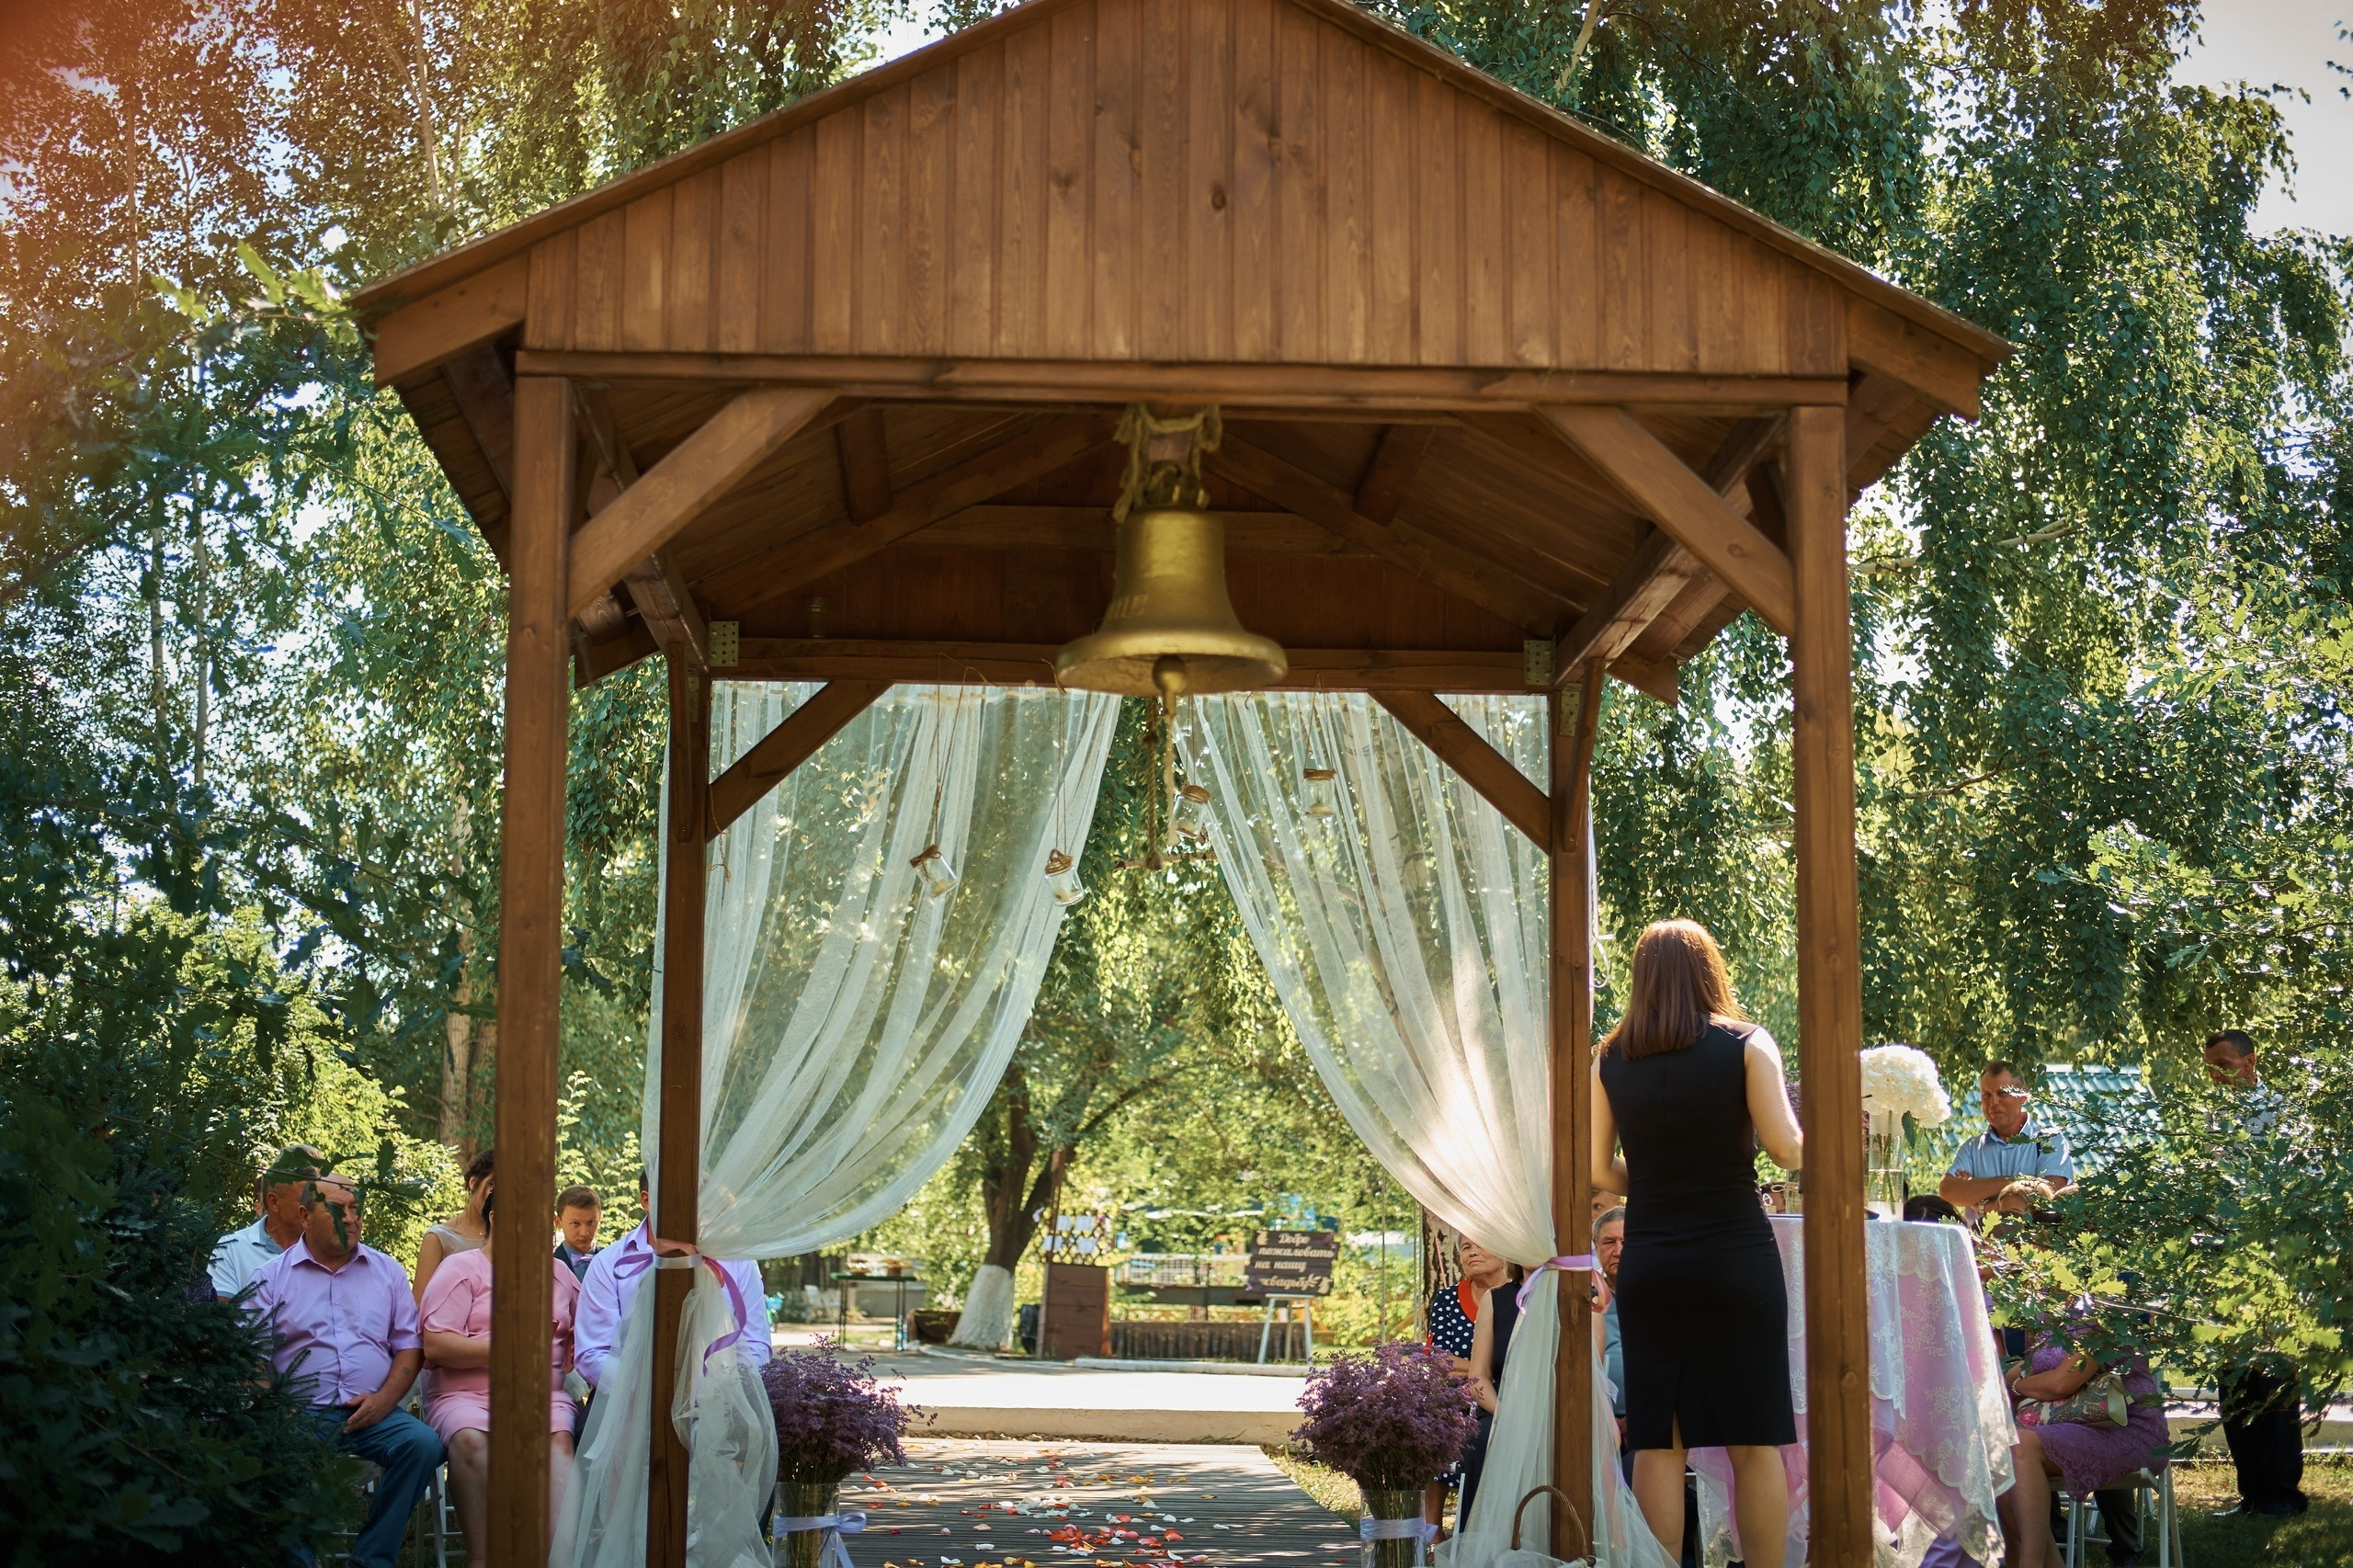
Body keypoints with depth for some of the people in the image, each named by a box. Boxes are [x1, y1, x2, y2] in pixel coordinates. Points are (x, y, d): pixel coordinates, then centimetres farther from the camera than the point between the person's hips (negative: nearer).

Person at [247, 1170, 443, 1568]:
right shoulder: (272, 1277, 9)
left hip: (372, 1413, 2)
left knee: (423, 1443, -26)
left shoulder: (387, 1271, 16)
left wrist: (385, 1398, -5)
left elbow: (409, 1344, 13)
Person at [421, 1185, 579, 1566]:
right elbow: (435, 1347, -6)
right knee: (471, 1439, -37)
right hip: (468, 1396, -2)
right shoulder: (462, 1269, 7)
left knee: (558, 1437, -32)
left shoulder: (558, 1274, 22)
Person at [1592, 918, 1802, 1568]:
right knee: (1755, 1442, 4)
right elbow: (1789, 1150, -8)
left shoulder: (1610, 1060, 5)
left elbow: (1597, 1169, 5)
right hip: (1736, 1255, -2)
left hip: (1647, 1265, 3)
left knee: (1658, 1442, 6)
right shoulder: (1746, 1045, -3)